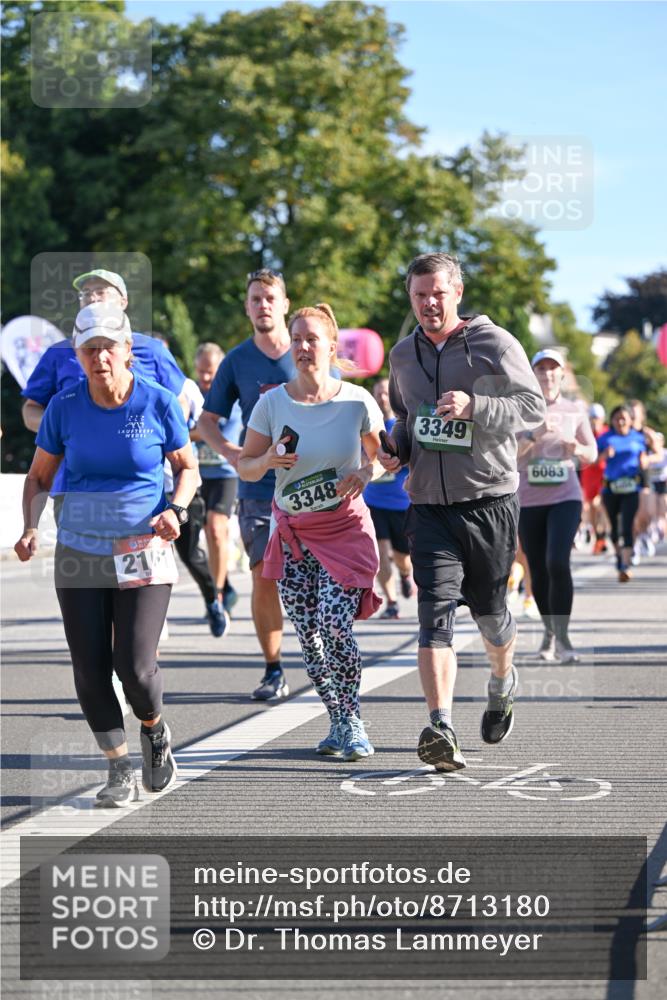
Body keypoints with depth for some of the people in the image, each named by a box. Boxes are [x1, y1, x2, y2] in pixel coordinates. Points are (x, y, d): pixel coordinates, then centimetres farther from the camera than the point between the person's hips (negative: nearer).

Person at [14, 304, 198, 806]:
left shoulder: (158, 402, -6)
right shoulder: (65, 406, -2)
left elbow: (187, 466, 8)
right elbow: (39, 475, 9)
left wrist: (177, 509, -11)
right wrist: (31, 528, -8)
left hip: (144, 552, -2)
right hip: (78, 552, 2)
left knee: (135, 665, -11)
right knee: (90, 670, -1)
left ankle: (155, 732, 23)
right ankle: (121, 772, 15)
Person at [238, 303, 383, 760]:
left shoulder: (357, 401, -7)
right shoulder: (273, 403, -4)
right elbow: (245, 467, 4)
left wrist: (364, 475, -15)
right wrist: (269, 460, -17)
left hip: (344, 528, -3)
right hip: (292, 531, 3)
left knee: (334, 628, -16)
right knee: (308, 637, 3)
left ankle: (351, 720, 4)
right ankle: (340, 723, 20)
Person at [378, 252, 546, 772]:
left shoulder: (494, 344, -5)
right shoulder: (403, 356, 11)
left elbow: (534, 407, -9)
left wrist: (473, 407, -23)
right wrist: (397, 449, 6)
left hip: (490, 500, -2)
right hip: (429, 505, 2)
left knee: (488, 608, 11)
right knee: (436, 609, -14)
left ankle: (503, 683, 45)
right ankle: (441, 729, -25)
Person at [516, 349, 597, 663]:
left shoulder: (574, 411, 6)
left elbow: (592, 454, 12)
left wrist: (577, 448, -10)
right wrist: (534, 435, -22)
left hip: (565, 497, -1)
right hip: (528, 499, 1)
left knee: (558, 563, -18)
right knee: (538, 570, 7)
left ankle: (562, 638, -14)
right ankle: (549, 630, 28)